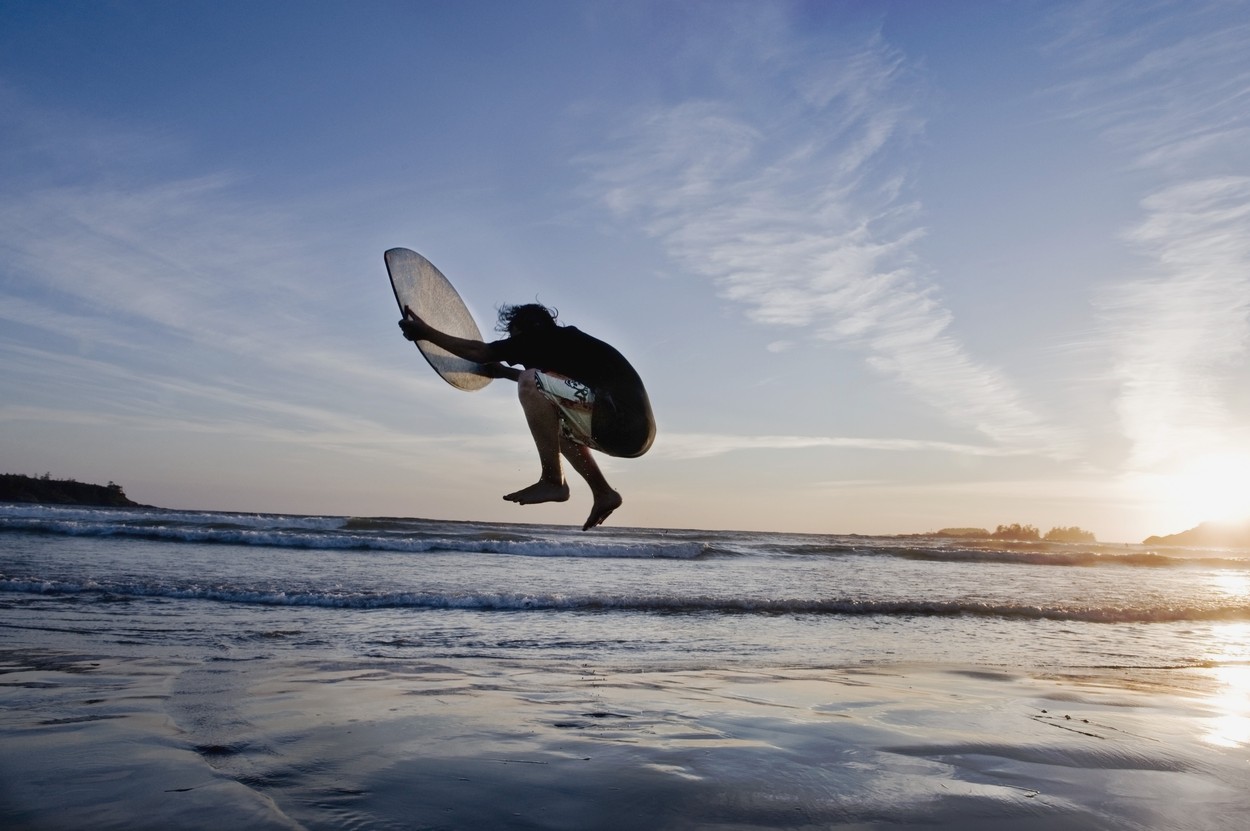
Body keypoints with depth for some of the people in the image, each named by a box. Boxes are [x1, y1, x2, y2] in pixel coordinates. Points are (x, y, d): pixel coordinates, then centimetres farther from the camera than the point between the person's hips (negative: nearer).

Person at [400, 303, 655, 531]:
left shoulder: (544, 338, 2)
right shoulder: (565, 342, 26)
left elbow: (481, 353, 5)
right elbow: (545, 385, 46)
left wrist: (426, 332, 14)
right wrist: (504, 372, 54)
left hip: (620, 425, -10)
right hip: (637, 431, 10)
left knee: (530, 383, -12)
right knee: (553, 420, 30)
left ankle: (552, 481, -9)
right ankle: (603, 493, 18)